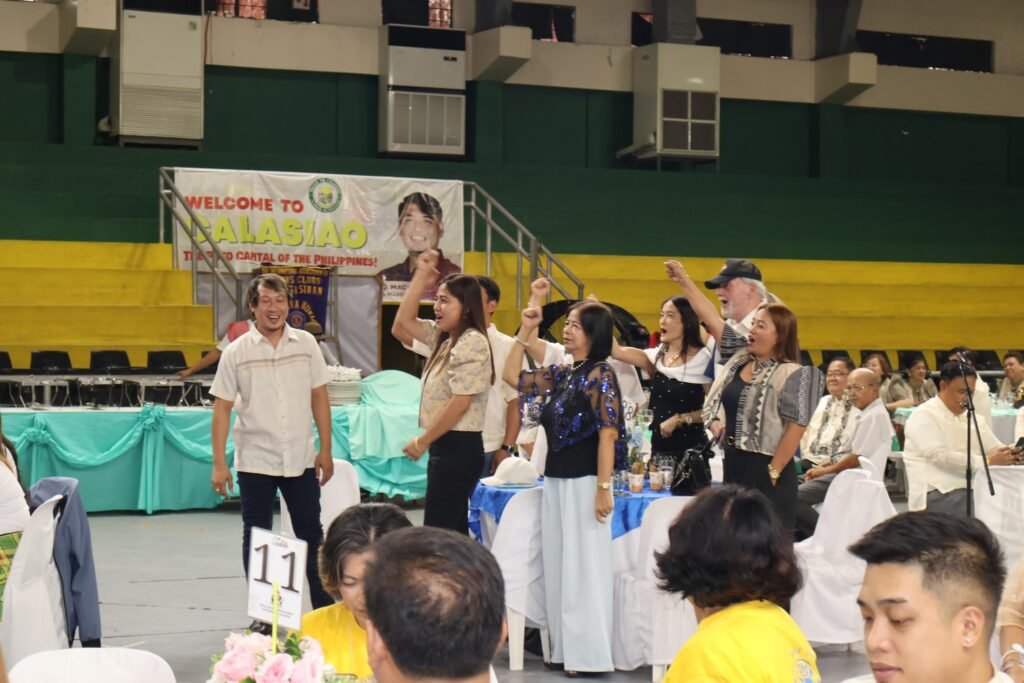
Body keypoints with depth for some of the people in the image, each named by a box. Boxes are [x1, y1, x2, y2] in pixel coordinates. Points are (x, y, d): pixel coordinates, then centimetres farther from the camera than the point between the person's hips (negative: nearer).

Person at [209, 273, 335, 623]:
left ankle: (326, 609, 20)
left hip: (301, 460, 2)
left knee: (311, 534, 10)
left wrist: (326, 450, 3)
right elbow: (222, 408, -3)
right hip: (255, 462, -1)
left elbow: (319, 397, 6)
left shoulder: (306, 344, 1)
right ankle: (262, 616, 16)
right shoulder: (237, 352, -4)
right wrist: (219, 464, -7)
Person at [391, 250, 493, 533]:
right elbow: (401, 325, 20)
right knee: (452, 532, 11)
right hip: (446, 446, 10)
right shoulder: (445, 337, 14)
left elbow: (460, 403, -20)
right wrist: (421, 277, 14)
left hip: (459, 448, -10)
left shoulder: (472, 342, -14)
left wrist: (422, 441, -12)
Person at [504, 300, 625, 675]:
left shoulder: (601, 375, -10)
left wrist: (603, 488, -20)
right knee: (556, 566, 11)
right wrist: (525, 332, 10)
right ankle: (564, 647, 20)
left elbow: (607, 434, -15)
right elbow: (513, 377, 18)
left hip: (583, 483, -8)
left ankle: (587, 654, 8)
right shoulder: (562, 373, 11)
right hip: (555, 481, 8)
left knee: (583, 567, -1)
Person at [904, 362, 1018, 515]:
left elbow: (995, 449, 16)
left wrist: (1011, 454, -9)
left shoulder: (974, 419, 20)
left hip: (974, 490, 7)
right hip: (941, 494, -7)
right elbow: (940, 456, -17)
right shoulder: (923, 416, -5)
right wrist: (988, 461, -23)